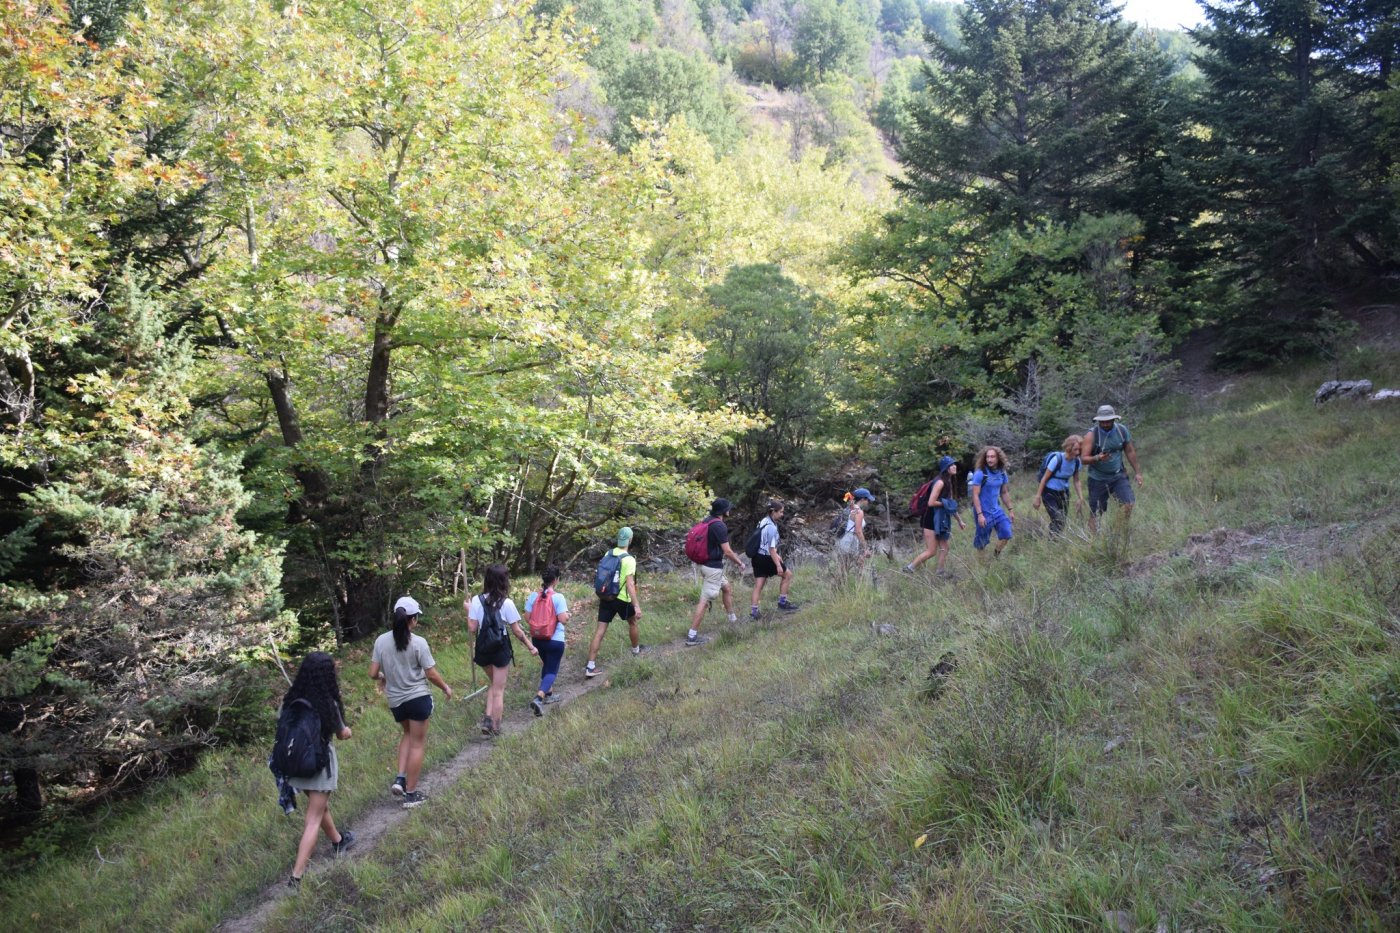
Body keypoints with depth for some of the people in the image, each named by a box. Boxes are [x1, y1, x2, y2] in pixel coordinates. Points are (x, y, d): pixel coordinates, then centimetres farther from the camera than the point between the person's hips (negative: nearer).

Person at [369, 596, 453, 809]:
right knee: (417, 744, 9)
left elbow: (373, 673, -2)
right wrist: (445, 687, 6)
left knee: (408, 735, 28)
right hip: (418, 698, -4)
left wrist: (382, 678, 21)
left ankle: (400, 779, 15)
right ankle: (411, 793, 14)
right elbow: (431, 674, -13)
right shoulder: (418, 642, -17)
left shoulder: (381, 641, -6)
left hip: (395, 700, 5)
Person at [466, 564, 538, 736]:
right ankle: (494, 728, 15)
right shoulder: (507, 603, -14)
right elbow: (517, 631, -9)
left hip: (483, 649, 4)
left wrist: (468, 611, 10)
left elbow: (472, 629, -6)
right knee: (498, 691, 9)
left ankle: (488, 718, 12)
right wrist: (531, 647, 4)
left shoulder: (476, 601, -8)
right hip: (500, 649, -3)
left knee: (493, 683, 26)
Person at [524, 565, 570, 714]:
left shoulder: (533, 595, -5)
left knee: (547, 665, 27)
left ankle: (548, 694, 38)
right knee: (552, 670, 3)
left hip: (537, 638, 5)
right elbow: (563, 619, -21)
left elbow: (527, 617, -2)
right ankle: (538, 698, -17)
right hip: (555, 640, -5)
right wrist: (568, 614, 1)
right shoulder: (558, 597, -18)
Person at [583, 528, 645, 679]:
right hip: (622, 599, -5)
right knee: (632, 622, 24)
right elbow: (630, 584, -24)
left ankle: (590, 666, -3)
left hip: (605, 597, 5)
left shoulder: (608, 554, 2)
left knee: (600, 630, 1)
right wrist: (637, 606, -25)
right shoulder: (629, 560, -17)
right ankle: (636, 649, 45)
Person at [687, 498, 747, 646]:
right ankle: (692, 636, -5)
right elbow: (727, 551, -19)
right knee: (705, 601, -7)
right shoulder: (719, 526, -20)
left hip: (709, 564, 10)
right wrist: (740, 563, -4)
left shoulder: (708, 522, 8)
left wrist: (733, 556, 25)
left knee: (726, 588, 27)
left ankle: (733, 618, 43)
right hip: (713, 567, -10)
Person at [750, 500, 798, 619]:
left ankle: (753, 611, 5)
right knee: (787, 574, 11)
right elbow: (771, 548, -20)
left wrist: (776, 555, 26)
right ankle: (782, 602, 16)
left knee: (758, 585, 8)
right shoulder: (771, 527, -19)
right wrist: (778, 565, -18)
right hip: (766, 559, -8)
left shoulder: (764, 521, 9)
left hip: (758, 557, 8)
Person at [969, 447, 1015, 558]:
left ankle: (995, 557, 19)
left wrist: (1010, 510, 14)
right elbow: (975, 495, -17)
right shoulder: (980, 473, -15)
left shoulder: (1002, 473, 2)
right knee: (982, 542, 2)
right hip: (984, 512, -5)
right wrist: (980, 515, -22)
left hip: (997, 510, 5)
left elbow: (1004, 493, 14)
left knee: (1006, 534, -3)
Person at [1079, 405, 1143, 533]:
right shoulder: (1092, 435, -14)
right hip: (1098, 478, -3)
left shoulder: (1122, 430, -3)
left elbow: (1130, 452, 9)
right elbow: (1084, 459, -17)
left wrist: (1137, 472, 11)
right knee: (1095, 513, 0)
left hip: (1118, 476, 3)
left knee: (1129, 503, -13)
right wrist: (1098, 458, -37)